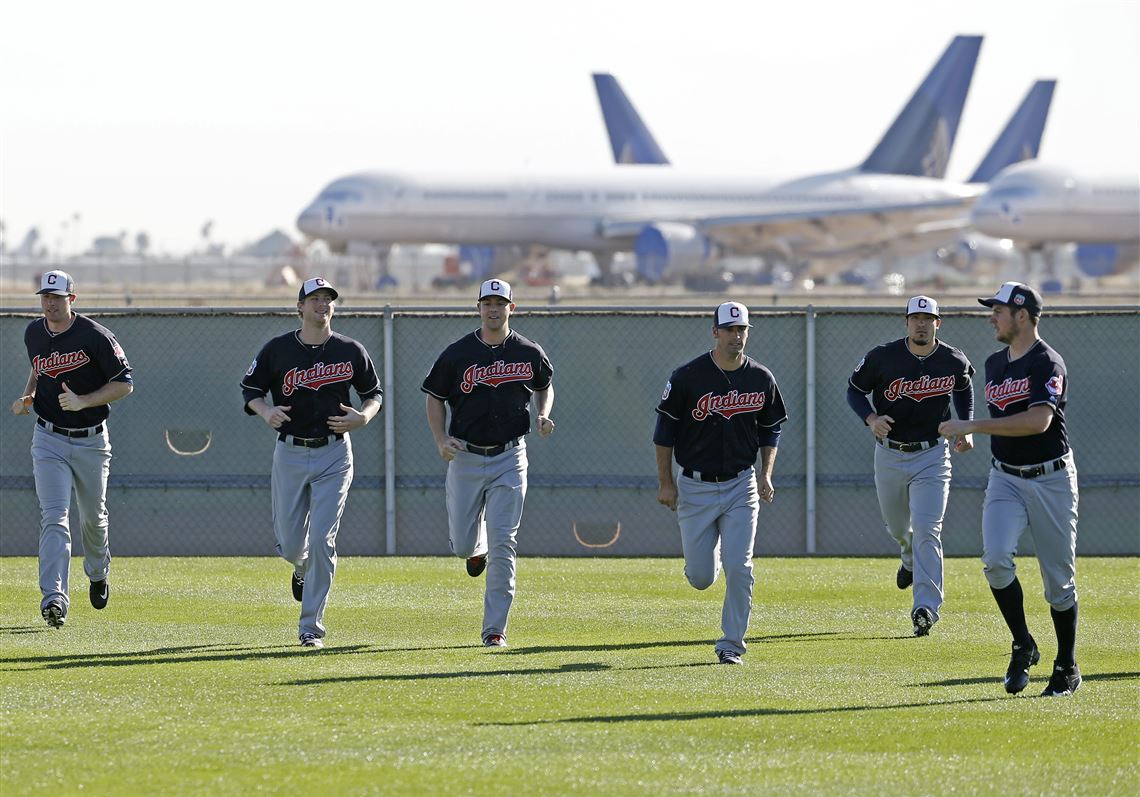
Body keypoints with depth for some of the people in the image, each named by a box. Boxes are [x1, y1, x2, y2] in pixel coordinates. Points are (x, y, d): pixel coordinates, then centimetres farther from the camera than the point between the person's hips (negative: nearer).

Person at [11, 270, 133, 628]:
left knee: (93, 516, 14)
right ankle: (54, 597, -25)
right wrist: (27, 397, 4)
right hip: (49, 438, 2)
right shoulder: (33, 334, 2)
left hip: (91, 440, -2)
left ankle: (98, 572, 45)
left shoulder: (95, 336, -14)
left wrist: (83, 401, -23)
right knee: (54, 517, -14)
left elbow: (125, 383, -12)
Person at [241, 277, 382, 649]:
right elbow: (250, 388, 8)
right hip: (289, 454, 1)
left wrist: (362, 417, -10)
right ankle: (303, 567, 45)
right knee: (289, 544, 5)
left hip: (334, 454, -1)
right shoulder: (278, 350, -1)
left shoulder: (351, 352, 0)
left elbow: (374, 393, 12)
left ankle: (311, 628, -4)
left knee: (321, 539, -11)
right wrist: (265, 411, -14)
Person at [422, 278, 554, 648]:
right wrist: (441, 440, -9)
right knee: (461, 544, 5)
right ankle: (477, 544, 46)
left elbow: (545, 385, 20)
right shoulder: (458, 353, -3)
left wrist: (544, 415, -1)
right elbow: (435, 398, 6)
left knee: (502, 544, -9)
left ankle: (495, 629, -5)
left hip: (509, 458, -1)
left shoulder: (529, 353, 0)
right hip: (465, 458, 1)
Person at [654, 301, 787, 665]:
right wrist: (665, 482, -4)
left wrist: (766, 475, 0)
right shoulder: (688, 376, -9)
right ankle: (708, 554, 40)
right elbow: (665, 430, -2)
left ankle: (731, 645, 1)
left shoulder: (761, 379, -1)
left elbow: (771, 429, 12)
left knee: (739, 570, -10)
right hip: (695, 487, -1)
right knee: (700, 577, 2)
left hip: (740, 485, 1)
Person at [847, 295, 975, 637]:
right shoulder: (883, 357, -12)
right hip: (889, 455, 2)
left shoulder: (954, 362, -7)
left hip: (932, 457, -2)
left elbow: (964, 389, 16)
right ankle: (910, 559, 54)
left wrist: (966, 429, 2)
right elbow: (854, 389, 0)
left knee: (926, 530, -15)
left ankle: (926, 607, -19)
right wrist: (871, 418, -19)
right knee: (897, 526, 17)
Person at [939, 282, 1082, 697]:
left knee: (1059, 579, 2)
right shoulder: (995, 363, 11)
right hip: (1005, 478, 5)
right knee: (996, 557, -19)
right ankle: (1023, 647, -5)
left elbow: (1039, 420, -28)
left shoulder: (1047, 363, -14)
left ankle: (1067, 667, 16)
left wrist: (973, 426, -29)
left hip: (1051, 480, -5)